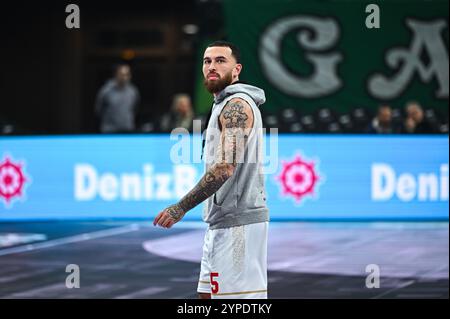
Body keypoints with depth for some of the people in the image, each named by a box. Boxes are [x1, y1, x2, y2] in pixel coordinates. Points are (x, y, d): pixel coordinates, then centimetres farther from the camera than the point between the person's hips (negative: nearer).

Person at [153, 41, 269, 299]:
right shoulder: (227, 104, 20)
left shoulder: (237, 105, -13)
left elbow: (225, 168, -22)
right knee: (208, 293, 14)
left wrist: (182, 207, -19)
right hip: (222, 221, 11)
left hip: (238, 222, -11)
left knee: (238, 302, -10)